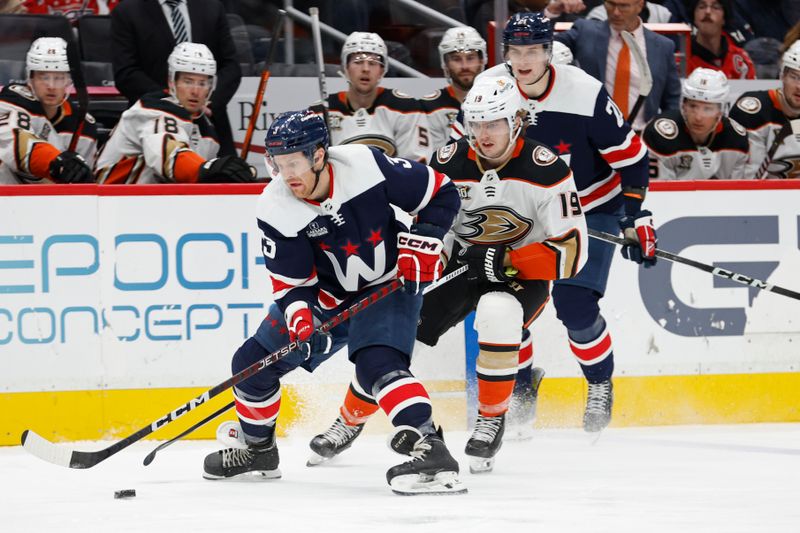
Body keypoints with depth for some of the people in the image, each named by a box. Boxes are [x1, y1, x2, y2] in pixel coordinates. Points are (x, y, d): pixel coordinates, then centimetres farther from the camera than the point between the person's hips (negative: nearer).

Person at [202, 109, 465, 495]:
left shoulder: (366, 166, -26)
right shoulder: (276, 208, -18)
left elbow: (440, 193, -12)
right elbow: (291, 281, -13)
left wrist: (421, 243, -21)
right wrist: (298, 313, -33)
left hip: (389, 285, -5)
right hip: (325, 295, 5)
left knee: (377, 361, -31)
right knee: (253, 362, 6)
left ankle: (428, 449, -38)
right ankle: (257, 448, 31)